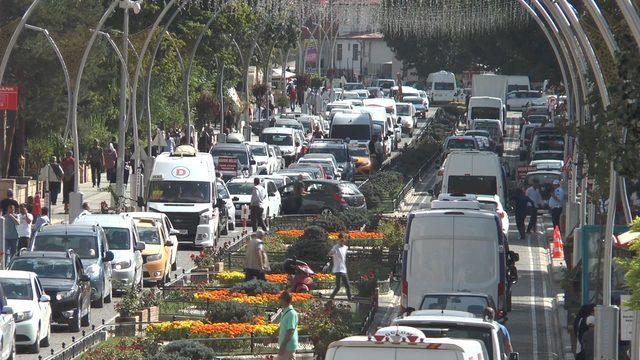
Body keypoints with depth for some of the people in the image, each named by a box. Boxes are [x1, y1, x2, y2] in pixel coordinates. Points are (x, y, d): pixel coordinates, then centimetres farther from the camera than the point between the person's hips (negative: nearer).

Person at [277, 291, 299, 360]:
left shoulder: (291, 313, -18)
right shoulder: (284, 312, 13)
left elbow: (290, 331, -22)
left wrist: (283, 346, -23)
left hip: (288, 347, -10)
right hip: (284, 346, 10)